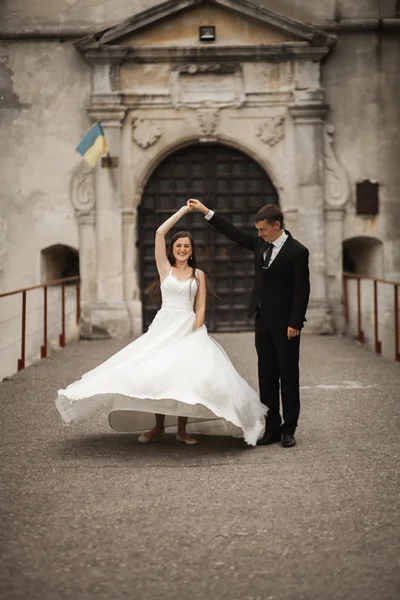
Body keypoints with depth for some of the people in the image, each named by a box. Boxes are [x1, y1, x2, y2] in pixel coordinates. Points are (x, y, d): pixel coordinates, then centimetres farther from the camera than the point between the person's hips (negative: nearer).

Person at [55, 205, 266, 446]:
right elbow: (160, 233, -1)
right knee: (156, 373, -8)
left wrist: (195, 335, -8)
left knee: (187, 375, -12)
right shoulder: (165, 268, 7)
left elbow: (200, 308, 5)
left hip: (191, 329, 0)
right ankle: (158, 426, 10)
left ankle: (182, 429, 2)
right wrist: (183, 211, 5)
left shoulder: (198, 275, 9)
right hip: (164, 327, 0)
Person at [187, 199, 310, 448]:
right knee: (267, 377, 8)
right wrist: (205, 211, 16)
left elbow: (302, 290, -13)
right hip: (263, 322, 7)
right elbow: (234, 232, 17)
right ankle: (272, 428, 14)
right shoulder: (260, 244, 9)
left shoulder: (297, 252, -11)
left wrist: (295, 323, -17)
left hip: (285, 324, -7)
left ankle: (289, 429, 9)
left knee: (289, 377, 1)